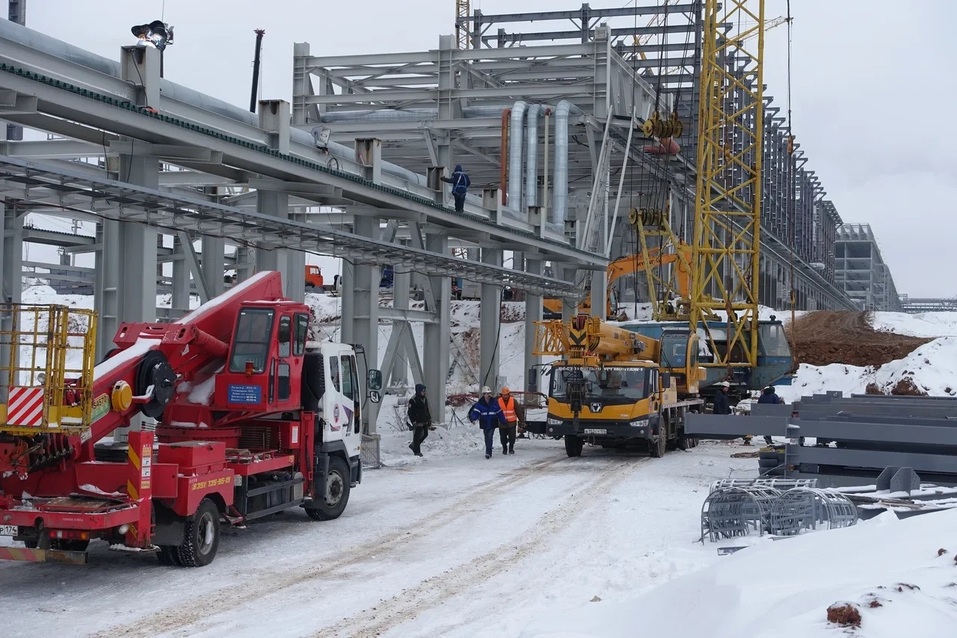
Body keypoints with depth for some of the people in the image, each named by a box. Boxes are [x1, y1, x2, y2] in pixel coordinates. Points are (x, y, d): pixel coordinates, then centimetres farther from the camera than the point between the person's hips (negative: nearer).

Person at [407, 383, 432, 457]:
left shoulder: (425, 399, 13)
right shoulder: (413, 400, -14)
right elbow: (410, 412, -15)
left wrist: (429, 419, 20)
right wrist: (414, 422, -19)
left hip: (425, 422, 9)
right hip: (418, 422, -8)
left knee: (425, 434, 13)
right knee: (417, 436, -2)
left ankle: (413, 445, 29)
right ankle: (417, 451, 7)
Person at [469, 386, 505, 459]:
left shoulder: (494, 402, 2)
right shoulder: (479, 403, -2)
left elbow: (499, 413, 8)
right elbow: (476, 411, -10)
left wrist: (503, 421, 12)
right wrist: (473, 418, -29)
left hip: (492, 424, -1)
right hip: (484, 424, 1)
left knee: (489, 438, -14)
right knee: (487, 438, 11)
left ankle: (488, 453, -17)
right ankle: (489, 452, 27)